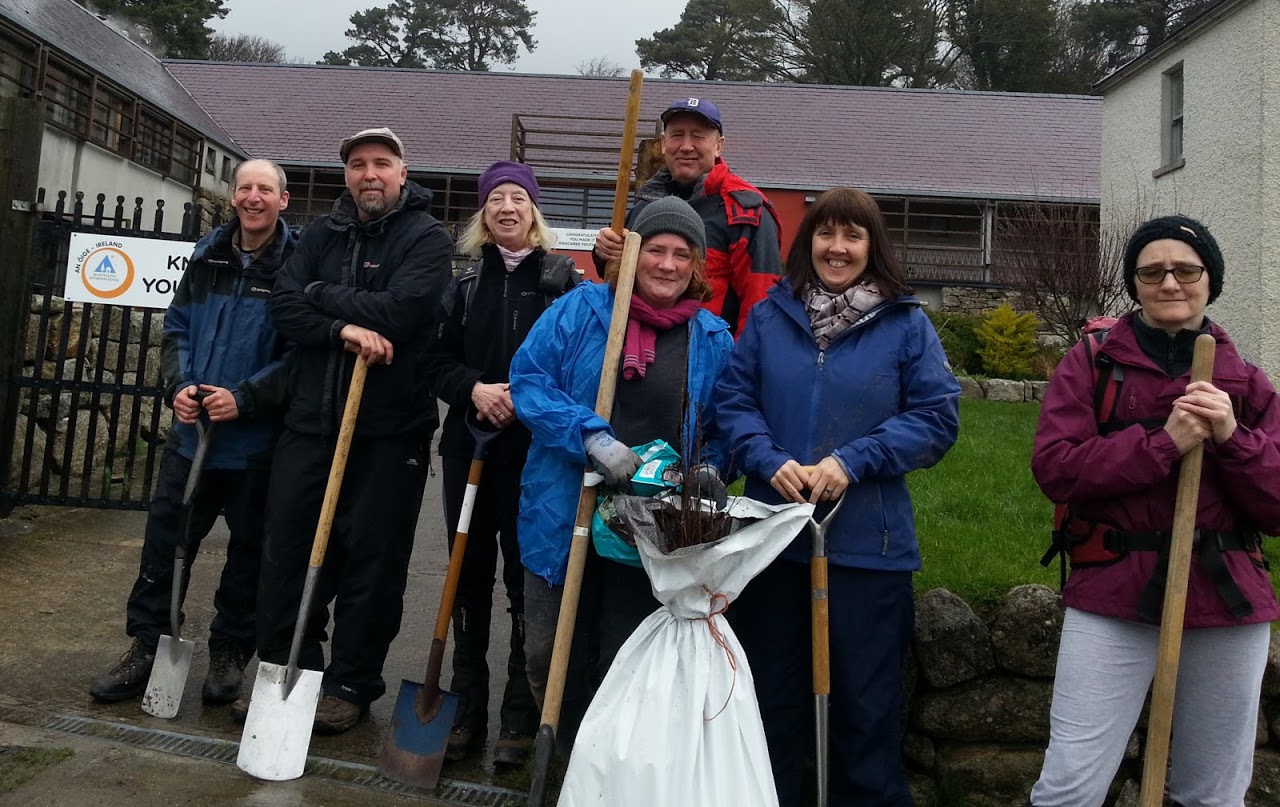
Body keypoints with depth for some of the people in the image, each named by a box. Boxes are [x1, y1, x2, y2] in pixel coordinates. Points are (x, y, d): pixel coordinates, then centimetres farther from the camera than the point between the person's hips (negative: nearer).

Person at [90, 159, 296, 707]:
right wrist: (178, 385, -5)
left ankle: (230, 652, 26)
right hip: (193, 430, 5)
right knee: (165, 540, 8)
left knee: (248, 549, 10)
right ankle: (146, 646, 23)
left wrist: (245, 398, -20)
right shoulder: (207, 257, 8)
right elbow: (176, 329, 12)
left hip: (258, 440, -4)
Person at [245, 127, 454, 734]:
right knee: (287, 549, 9)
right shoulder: (323, 232, 13)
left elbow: (398, 312, -18)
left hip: (389, 429, -4)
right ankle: (285, 670, 25)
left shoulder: (426, 238, -2)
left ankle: (351, 685, 18)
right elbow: (284, 305, 1)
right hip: (310, 418, 5)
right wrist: (343, 327, -17)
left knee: (371, 562, 3)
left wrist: (320, 293, -6)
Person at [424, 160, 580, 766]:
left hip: (537, 449, -3)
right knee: (470, 574, 9)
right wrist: (474, 388, -10)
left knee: (527, 577, 0)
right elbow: (436, 360, 8)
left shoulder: (563, 278, 1)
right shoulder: (466, 283, 12)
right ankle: (466, 708, 22)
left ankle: (521, 716, 13)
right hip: (469, 444, 4)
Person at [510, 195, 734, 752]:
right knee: (552, 659, 12)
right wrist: (593, 437, -21)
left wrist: (709, 467, -8)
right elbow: (529, 380, -8)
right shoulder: (580, 308, -2)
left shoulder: (713, 338, 5)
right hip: (564, 517, 0)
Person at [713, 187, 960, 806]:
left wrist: (852, 462, -16)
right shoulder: (768, 317, 4)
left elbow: (937, 418, -5)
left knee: (865, 698, 9)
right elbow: (732, 400, 2)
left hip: (867, 543, -2)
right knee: (770, 691, 16)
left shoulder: (906, 325, -1)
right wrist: (769, 461, -15)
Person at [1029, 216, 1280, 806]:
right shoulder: (1090, 364, 4)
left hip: (1227, 601, 3)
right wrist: (1163, 443, -15)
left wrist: (1232, 440, -10)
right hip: (1113, 599, -3)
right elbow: (1053, 467, -9)